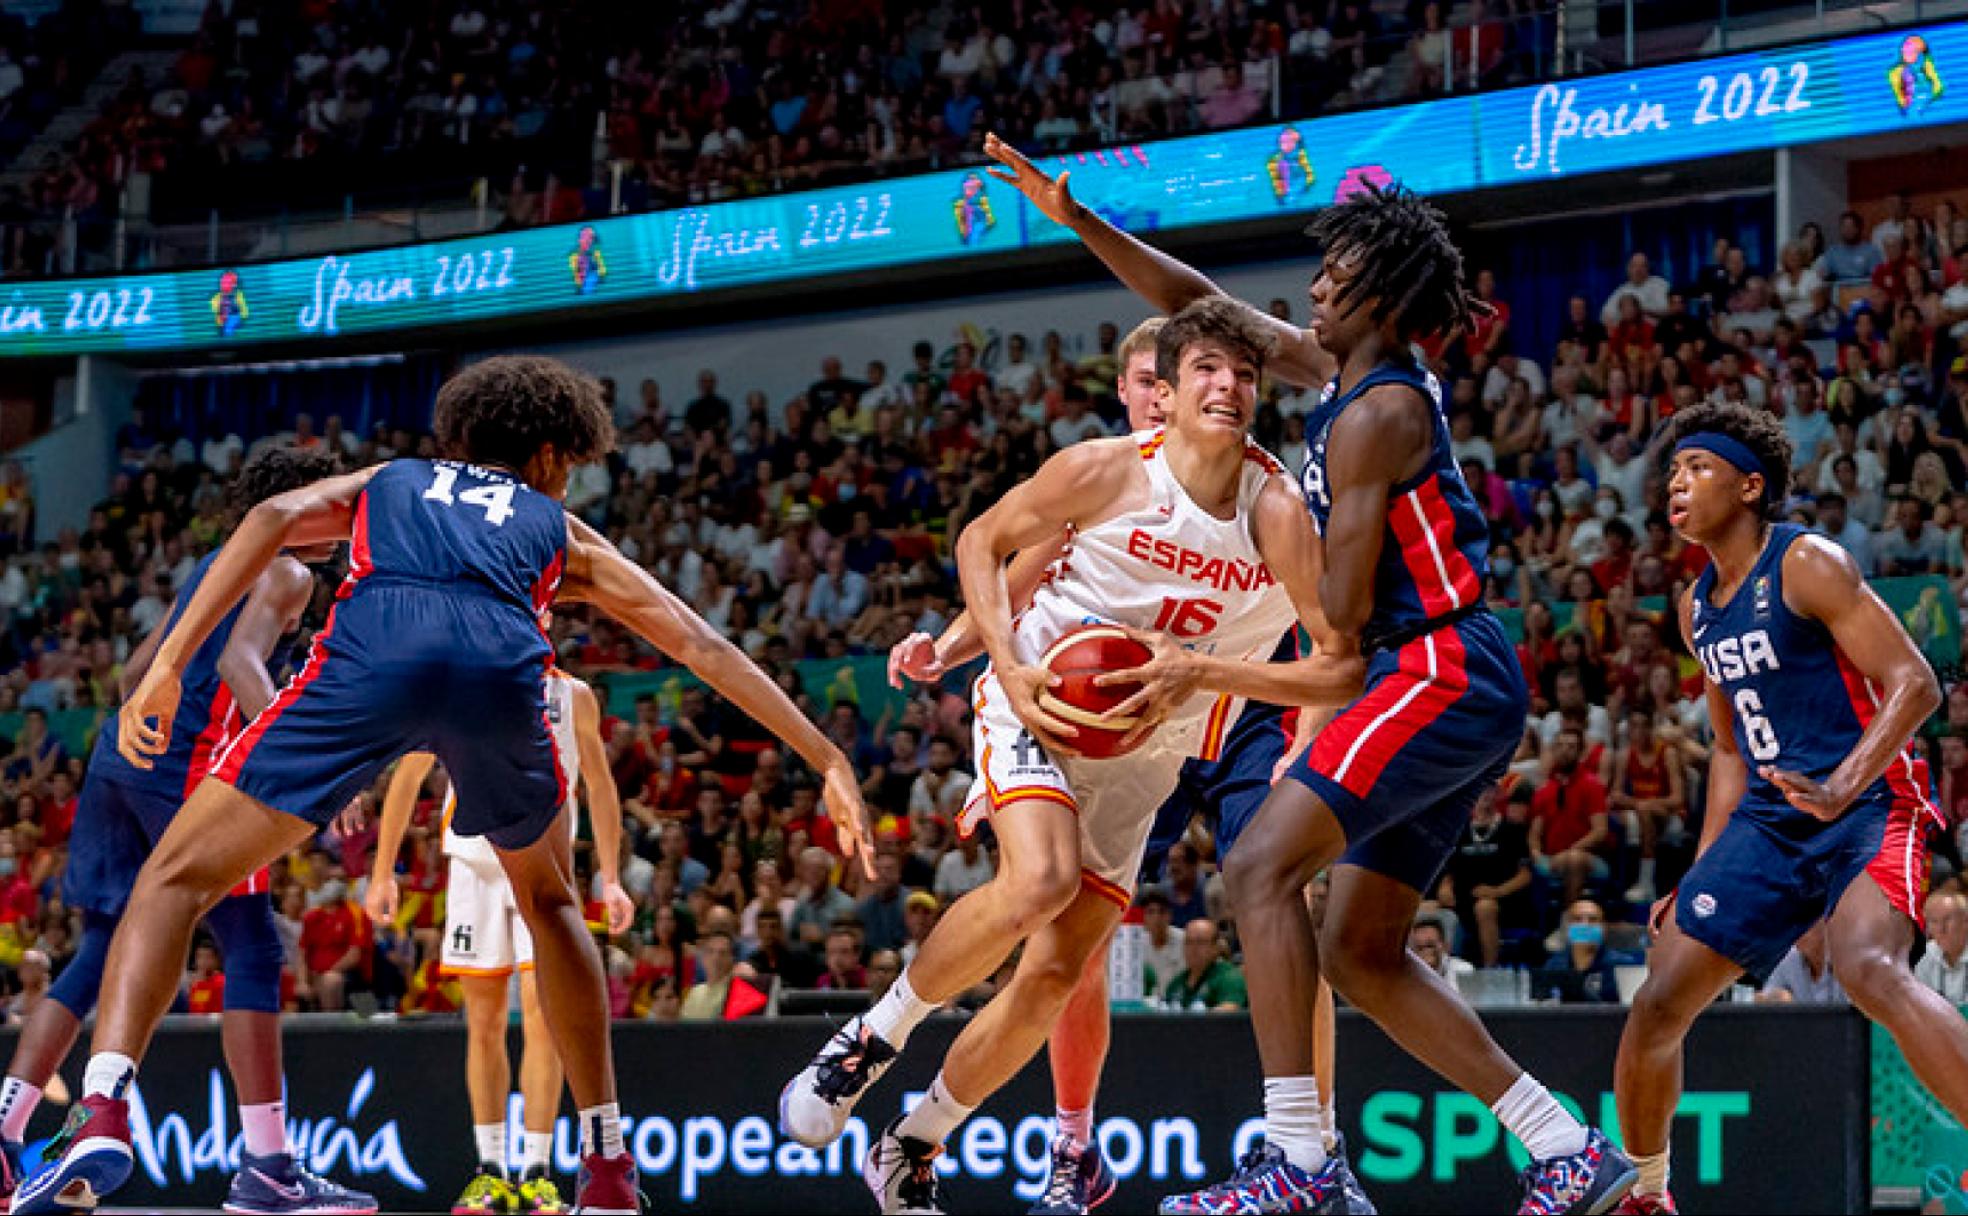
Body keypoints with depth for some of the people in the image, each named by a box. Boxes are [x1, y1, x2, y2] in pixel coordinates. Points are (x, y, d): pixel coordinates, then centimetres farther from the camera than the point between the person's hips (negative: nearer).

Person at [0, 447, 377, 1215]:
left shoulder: (214, 567, 26)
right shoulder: (286, 573, 0)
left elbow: (136, 673, 28)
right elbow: (239, 661, -18)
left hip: (119, 751, 9)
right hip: (186, 764, -9)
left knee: (104, 951, 13)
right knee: (252, 950, -6)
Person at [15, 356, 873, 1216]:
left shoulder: (381, 484, 37)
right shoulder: (561, 532, 37)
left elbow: (274, 517, 15)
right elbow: (700, 645, 32)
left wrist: (170, 663, 8)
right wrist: (827, 761, 35)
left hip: (370, 656, -1)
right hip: (502, 665, 1)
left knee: (176, 880, 7)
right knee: (549, 902, 30)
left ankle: (102, 1115, -17)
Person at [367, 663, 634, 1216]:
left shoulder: (573, 696, 4)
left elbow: (600, 786, 11)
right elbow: (407, 776, 6)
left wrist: (610, 879, 4)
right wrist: (382, 873, 3)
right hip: (475, 865, 1)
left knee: (542, 1015, -11)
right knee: (484, 1024, 3)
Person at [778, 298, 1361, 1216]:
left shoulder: (1277, 513, -15)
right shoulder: (1108, 470, -16)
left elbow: (1346, 672, -18)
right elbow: (983, 542, -1)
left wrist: (1202, 673, -28)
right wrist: (1014, 672, -15)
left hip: (1142, 754, 3)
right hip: (1037, 710, -3)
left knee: (1055, 978, 0)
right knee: (1039, 882, -32)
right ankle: (871, 1038, -10)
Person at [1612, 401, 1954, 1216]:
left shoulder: (1806, 566, -10)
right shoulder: (1697, 607, 14)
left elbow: (1915, 683, -16)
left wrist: (1841, 789, -30)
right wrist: (1702, 875, 19)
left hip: (1867, 809, -8)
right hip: (1767, 821, 8)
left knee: (1869, 969, -35)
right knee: (1658, 1004, 3)